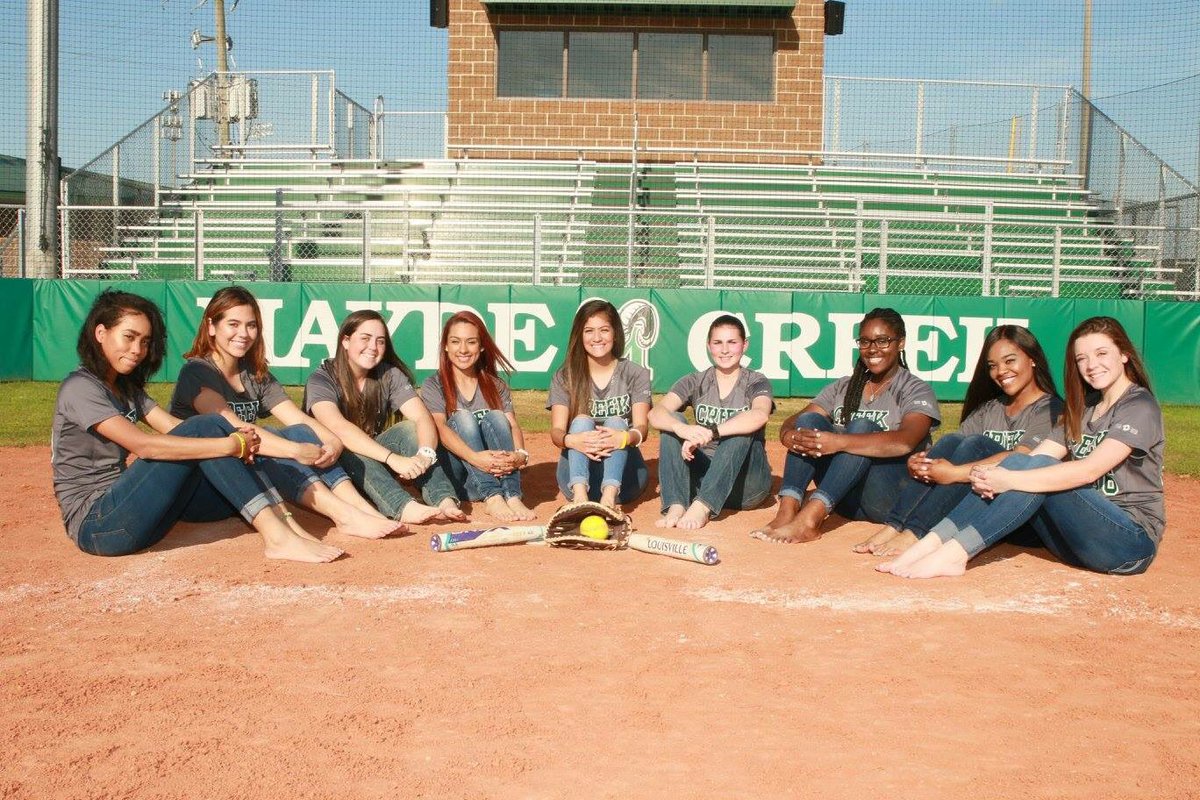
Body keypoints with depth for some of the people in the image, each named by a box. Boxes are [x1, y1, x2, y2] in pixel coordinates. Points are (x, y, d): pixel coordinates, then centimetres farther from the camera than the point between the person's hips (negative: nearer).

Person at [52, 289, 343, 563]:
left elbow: (175, 428, 3)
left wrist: (237, 439, -17)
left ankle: (285, 525, -23)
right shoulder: (80, 388, -11)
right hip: (95, 523, -8)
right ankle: (278, 536, -29)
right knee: (204, 428, -21)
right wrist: (230, 444, -27)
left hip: (123, 509, 8)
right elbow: (143, 445, -25)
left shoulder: (127, 387, 17)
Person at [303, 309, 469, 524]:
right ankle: (405, 507, -53)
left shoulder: (390, 375, -4)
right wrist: (393, 458, -45)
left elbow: (423, 418, -16)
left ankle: (444, 500, -40)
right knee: (349, 451, -34)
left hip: (374, 459, 4)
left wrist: (425, 454, -39)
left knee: (408, 429, -21)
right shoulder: (322, 379, -16)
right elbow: (338, 428, -33)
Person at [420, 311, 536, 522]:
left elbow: (513, 426, -5)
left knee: (495, 417, -21)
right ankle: (492, 498, -43)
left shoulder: (496, 386, 12)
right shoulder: (433, 385, 3)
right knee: (463, 418, -24)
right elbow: (439, 428, -16)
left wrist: (520, 455, -29)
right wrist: (474, 457, -35)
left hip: (497, 472, 2)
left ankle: (512, 496, -39)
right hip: (454, 476, -2)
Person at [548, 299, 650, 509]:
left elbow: (641, 429, -11)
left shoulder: (636, 375, 4)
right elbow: (556, 432, -9)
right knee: (581, 421, -23)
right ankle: (579, 495, -48)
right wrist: (571, 440, -35)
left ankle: (610, 497, -49)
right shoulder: (564, 377, 5)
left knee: (615, 422, -24)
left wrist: (622, 438, -36)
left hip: (623, 476, 0)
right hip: (578, 475, 0)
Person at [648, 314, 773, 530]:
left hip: (746, 483, -2)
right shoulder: (695, 382, 6)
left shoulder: (756, 382, -1)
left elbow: (760, 415, -26)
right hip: (703, 477, 2)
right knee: (672, 423, -17)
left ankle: (702, 506, -38)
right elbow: (656, 413, -13)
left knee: (743, 428, -28)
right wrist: (683, 429, -36)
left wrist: (710, 432, -39)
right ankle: (676, 506, -33)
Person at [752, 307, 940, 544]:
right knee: (810, 420, -15)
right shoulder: (843, 388, 15)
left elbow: (905, 442, -23)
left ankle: (809, 519, -43)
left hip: (891, 498, -4)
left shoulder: (916, 391, -1)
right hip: (843, 497, 5)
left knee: (863, 427, -28)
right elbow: (792, 422, 3)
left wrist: (839, 442, -37)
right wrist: (788, 435, -23)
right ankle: (787, 512, -33)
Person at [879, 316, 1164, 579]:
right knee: (1018, 462, -16)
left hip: (1133, 543, -6)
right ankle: (932, 542, -28)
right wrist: (989, 476, -19)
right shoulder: (1085, 407, 17)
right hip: (1082, 537, 6)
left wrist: (1010, 480, -31)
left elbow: (1089, 471, -23)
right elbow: (1035, 457, 2)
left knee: (1039, 468, -27)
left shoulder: (1140, 407, -7)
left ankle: (955, 553, -35)